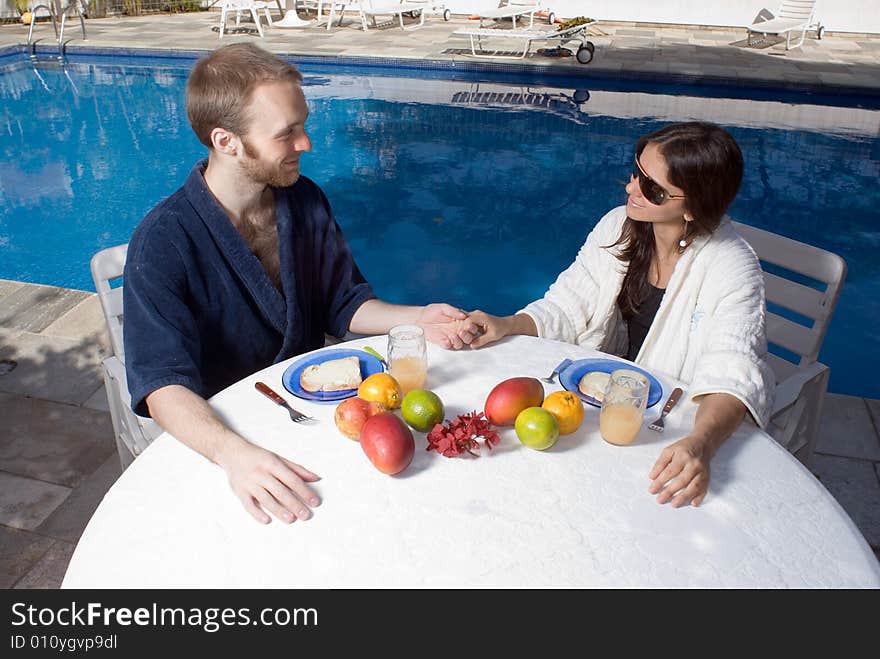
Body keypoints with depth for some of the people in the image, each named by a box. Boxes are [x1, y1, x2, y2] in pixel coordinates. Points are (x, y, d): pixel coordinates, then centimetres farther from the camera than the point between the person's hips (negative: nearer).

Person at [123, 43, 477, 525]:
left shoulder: (304, 200, -1)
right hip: (222, 428, -5)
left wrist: (417, 319, -12)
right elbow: (163, 384, -27)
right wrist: (233, 453, -46)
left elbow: (343, 303, 7)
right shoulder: (163, 241, -20)